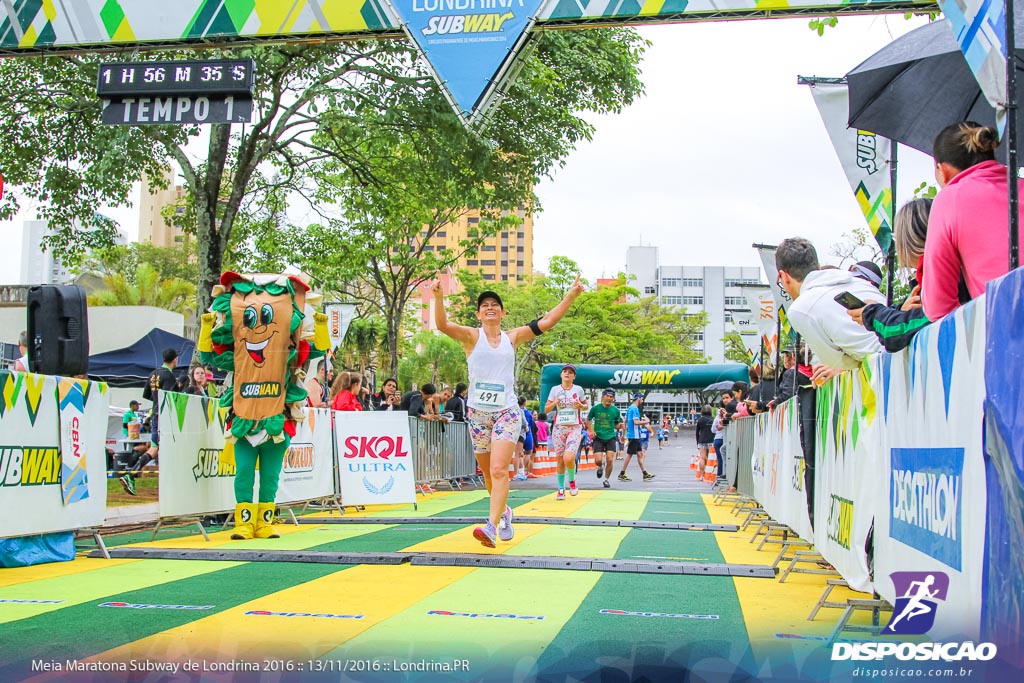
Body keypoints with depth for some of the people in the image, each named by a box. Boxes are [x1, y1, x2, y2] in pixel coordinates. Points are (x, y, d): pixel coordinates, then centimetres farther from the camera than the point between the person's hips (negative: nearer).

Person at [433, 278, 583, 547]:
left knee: (499, 469, -17)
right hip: (478, 412, 1)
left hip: (507, 411, 0)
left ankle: (492, 527, -25)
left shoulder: (513, 338, 9)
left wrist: (571, 296, 3)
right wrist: (439, 297, -35)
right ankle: (504, 513, 36)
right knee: (488, 473, 11)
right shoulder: (472, 336, 1)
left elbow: (547, 321, 9)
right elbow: (442, 325, -17)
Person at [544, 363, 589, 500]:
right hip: (559, 428, 2)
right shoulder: (555, 390, 5)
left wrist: (581, 406, -8)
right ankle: (561, 489, 17)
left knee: (569, 459, -19)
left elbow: (586, 405, 14)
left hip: (574, 428, -2)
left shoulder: (578, 389, 4)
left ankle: (572, 481, 10)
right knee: (560, 460, 2)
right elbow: (546, 409, 6)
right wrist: (554, 403, -14)